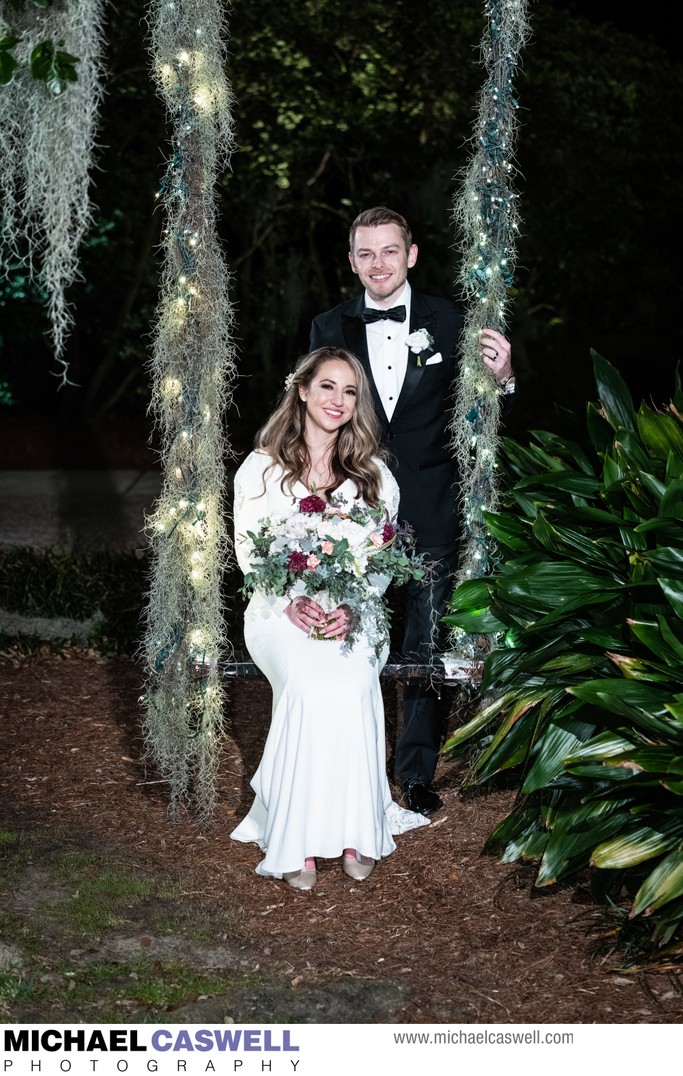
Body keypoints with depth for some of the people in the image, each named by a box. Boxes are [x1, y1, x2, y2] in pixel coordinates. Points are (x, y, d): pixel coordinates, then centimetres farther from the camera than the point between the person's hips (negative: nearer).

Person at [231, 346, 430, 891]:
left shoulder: (374, 474, 11)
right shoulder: (263, 467, 7)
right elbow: (248, 549, 2)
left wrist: (351, 606, -14)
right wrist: (292, 602, -16)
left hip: (353, 613, 1)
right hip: (281, 609, -1)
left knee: (354, 683, -32)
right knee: (308, 685, -33)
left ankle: (354, 828, -25)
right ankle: (296, 839, -29)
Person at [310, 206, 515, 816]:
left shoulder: (447, 323, 0)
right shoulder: (330, 329, 3)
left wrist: (501, 378, -17)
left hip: (430, 514, 0)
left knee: (427, 647, 8)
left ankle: (418, 773, 24)